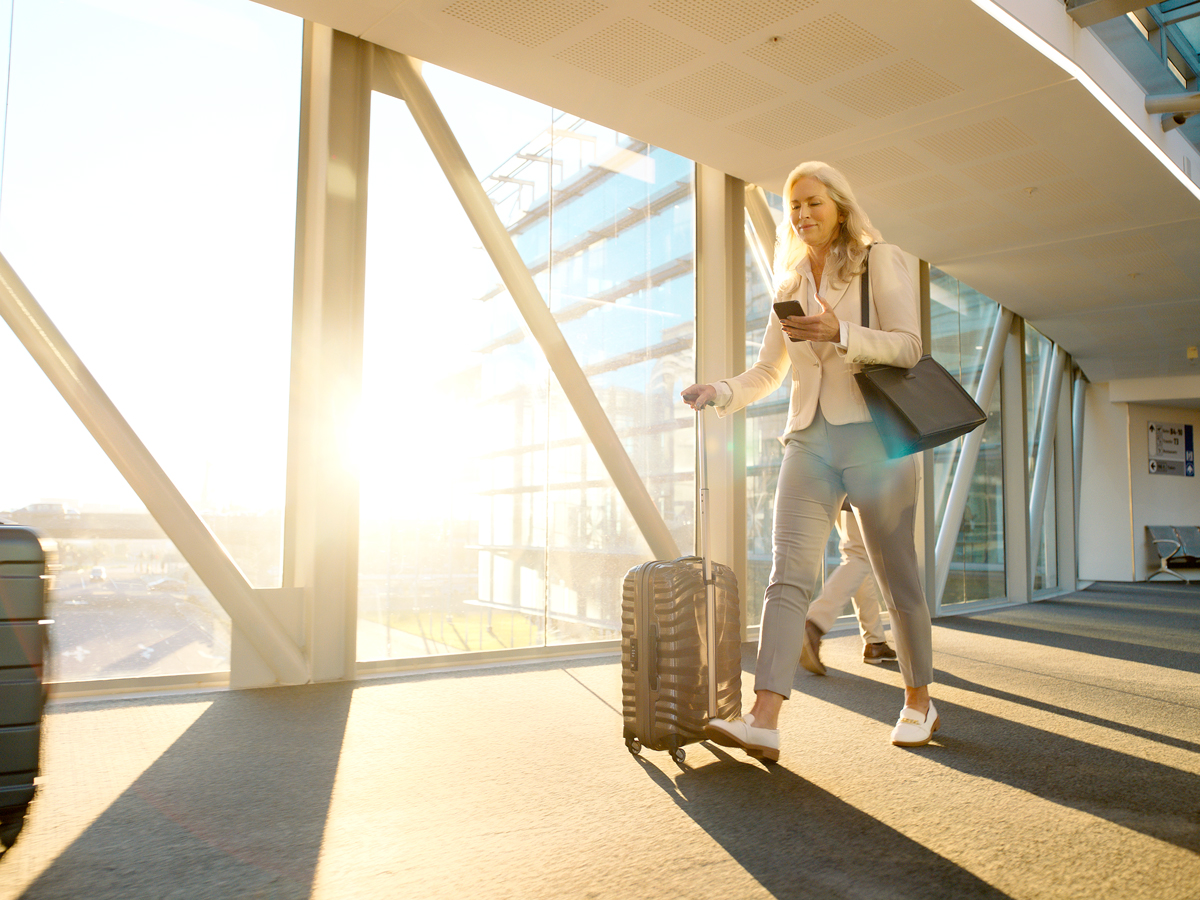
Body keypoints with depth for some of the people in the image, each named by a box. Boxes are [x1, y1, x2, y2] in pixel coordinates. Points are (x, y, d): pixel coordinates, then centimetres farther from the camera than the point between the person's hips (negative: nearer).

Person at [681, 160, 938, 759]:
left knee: (897, 578, 6)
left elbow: (908, 347, -7)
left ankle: (919, 704, 25)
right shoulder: (790, 283, 19)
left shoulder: (881, 262, 5)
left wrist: (840, 334, -22)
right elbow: (767, 371, 17)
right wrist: (721, 394, -2)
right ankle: (764, 722, -17)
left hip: (874, 436, -3)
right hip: (809, 440, 4)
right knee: (788, 574, -11)